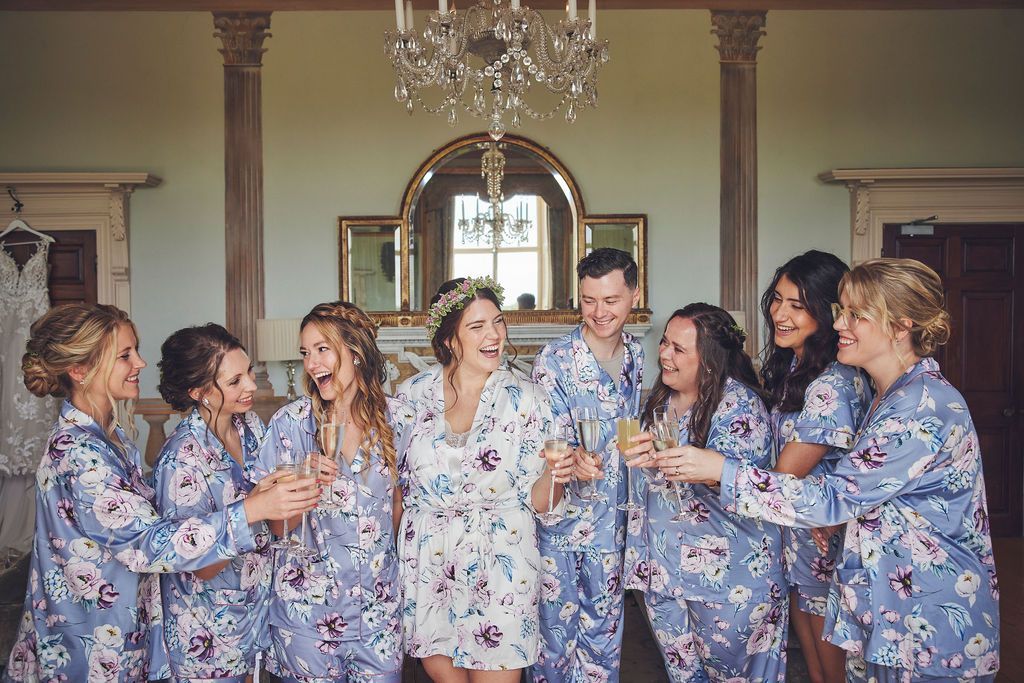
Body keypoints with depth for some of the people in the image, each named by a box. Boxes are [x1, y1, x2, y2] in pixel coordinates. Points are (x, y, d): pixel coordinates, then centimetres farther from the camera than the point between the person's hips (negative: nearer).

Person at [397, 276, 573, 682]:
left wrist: (554, 477, -24)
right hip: (428, 561, 2)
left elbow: (537, 500, -6)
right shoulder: (413, 394, -3)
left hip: (501, 561, -2)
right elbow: (393, 479, 11)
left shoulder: (524, 398, -7)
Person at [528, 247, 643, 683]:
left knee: (605, 631, 17)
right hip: (561, 518, -4)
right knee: (556, 628, 9)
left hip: (613, 520, 4)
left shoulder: (637, 355, 2)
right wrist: (575, 461, -37)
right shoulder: (554, 360, -14)